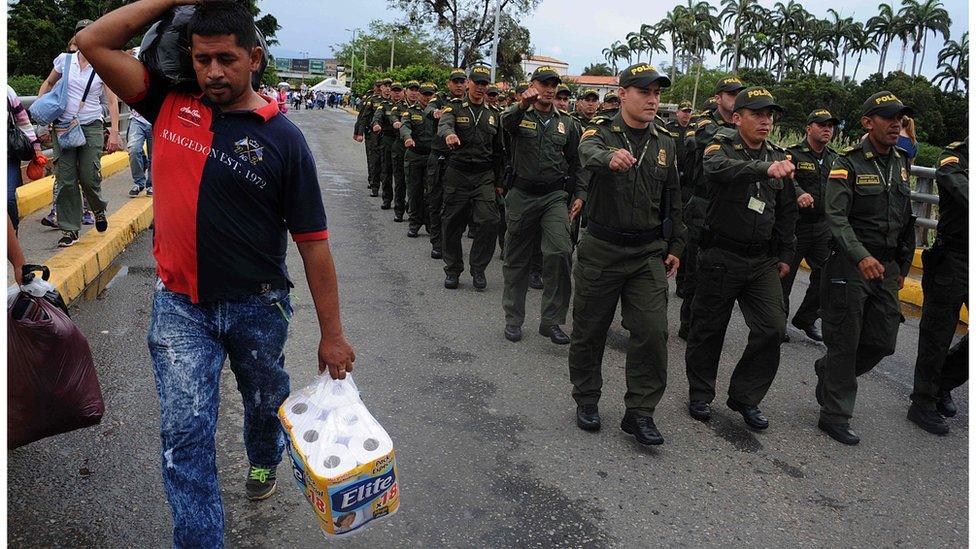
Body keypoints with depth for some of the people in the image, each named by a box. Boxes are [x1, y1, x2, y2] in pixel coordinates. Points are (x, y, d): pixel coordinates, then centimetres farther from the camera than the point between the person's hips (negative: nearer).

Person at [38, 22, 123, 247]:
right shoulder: (64, 59, 4)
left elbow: (113, 101, -4)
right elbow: (48, 83, 20)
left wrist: (114, 132, -12)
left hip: (92, 127, -2)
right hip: (63, 127, 2)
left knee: (89, 178, -7)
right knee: (65, 179, -2)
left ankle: (99, 210, 27)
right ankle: (70, 230, 6)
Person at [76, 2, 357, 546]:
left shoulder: (283, 138, -12)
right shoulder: (171, 105, -1)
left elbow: (313, 241, -12)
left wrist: (332, 333, -12)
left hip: (258, 306, -1)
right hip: (180, 304, 1)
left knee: (266, 403, 22)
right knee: (185, 433, -1)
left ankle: (264, 461, 54)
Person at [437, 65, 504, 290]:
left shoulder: (493, 116, 14)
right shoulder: (455, 109, 2)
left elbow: (498, 151, 19)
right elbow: (444, 125, -22)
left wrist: (498, 181, 18)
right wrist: (449, 134, -46)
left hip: (484, 175, 2)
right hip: (457, 174, -2)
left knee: (489, 221, -13)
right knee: (453, 223, 4)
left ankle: (478, 269, 4)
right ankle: (453, 270, 21)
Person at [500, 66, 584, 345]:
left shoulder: (566, 123, 12)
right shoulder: (520, 117, 2)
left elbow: (575, 163, 15)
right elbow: (506, 121, -23)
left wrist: (579, 194, 4)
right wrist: (522, 105, -44)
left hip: (554, 197, 1)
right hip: (522, 195, -1)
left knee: (560, 252, -18)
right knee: (517, 259, 7)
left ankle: (552, 320, -5)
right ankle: (513, 319, 22)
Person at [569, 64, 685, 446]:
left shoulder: (665, 143, 9)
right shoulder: (601, 132, -6)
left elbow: (672, 200, 16)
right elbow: (589, 154, -32)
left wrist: (675, 246, 14)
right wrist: (611, 157, -55)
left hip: (649, 253, 3)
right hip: (601, 250, -3)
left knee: (652, 332, -4)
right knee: (590, 329, 8)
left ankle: (640, 412, 10)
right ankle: (587, 400, 28)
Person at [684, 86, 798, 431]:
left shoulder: (779, 157, 9)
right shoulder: (722, 147, -8)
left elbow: (787, 212, 18)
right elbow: (717, 168, -35)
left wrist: (785, 255, 16)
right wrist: (766, 169, -50)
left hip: (763, 261, 5)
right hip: (722, 257, -4)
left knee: (773, 329, -3)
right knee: (709, 329, 6)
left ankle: (745, 397, 15)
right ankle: (700, 395, 26)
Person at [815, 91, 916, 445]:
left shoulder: (901, 163, 12)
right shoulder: (849, 163, -10)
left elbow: (906, 220, 19)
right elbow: (836, 217, -22)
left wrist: (903, 266, 19)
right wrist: (861, 257, -35)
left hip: (886, 267, 7)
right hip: (850, 265, -6)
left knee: (883, 341, 8)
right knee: (844, 343, 0)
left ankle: (828, 370, 34)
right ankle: (835, 417, 12)